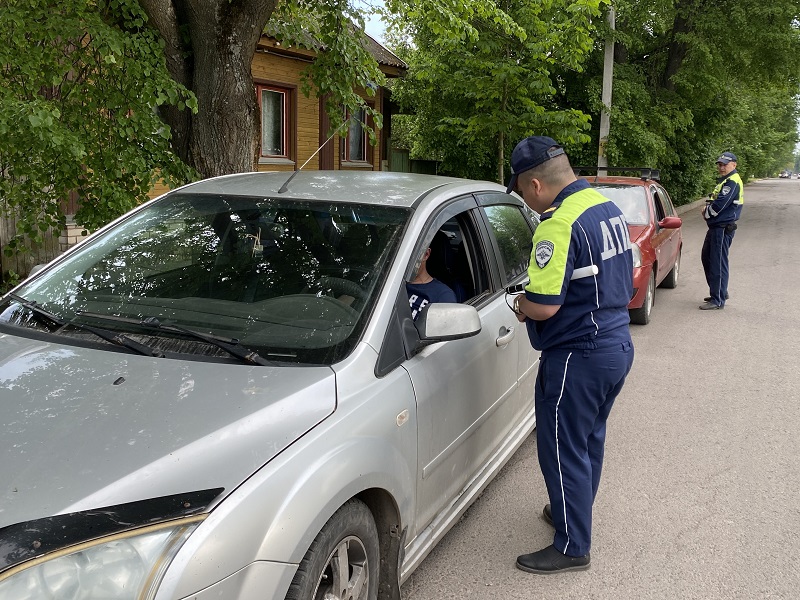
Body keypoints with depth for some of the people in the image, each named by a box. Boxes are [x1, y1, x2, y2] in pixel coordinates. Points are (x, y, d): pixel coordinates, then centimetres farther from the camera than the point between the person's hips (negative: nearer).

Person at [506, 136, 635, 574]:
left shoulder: (560, 224, -23)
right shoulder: (607, 207, 7)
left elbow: (544, 306, -28)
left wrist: (521, 305, -4)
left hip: (579, 357, -10)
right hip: (617, 345, 10)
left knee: (563, 450, 4)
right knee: (589, 441, 23)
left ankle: (572, 547, 17)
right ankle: (574, 513, 42)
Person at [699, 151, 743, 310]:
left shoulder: (732, 182, -17)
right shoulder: (725, 181, 18)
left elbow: (719, 205, -24)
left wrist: (706, 213, -6)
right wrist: (707, 208, 1)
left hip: (723, 228, -11)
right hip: (717, 227, 11)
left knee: (718, 263, -8)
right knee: (707, 258, 19)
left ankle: (718, 300, -2)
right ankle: (720, 292, 31)